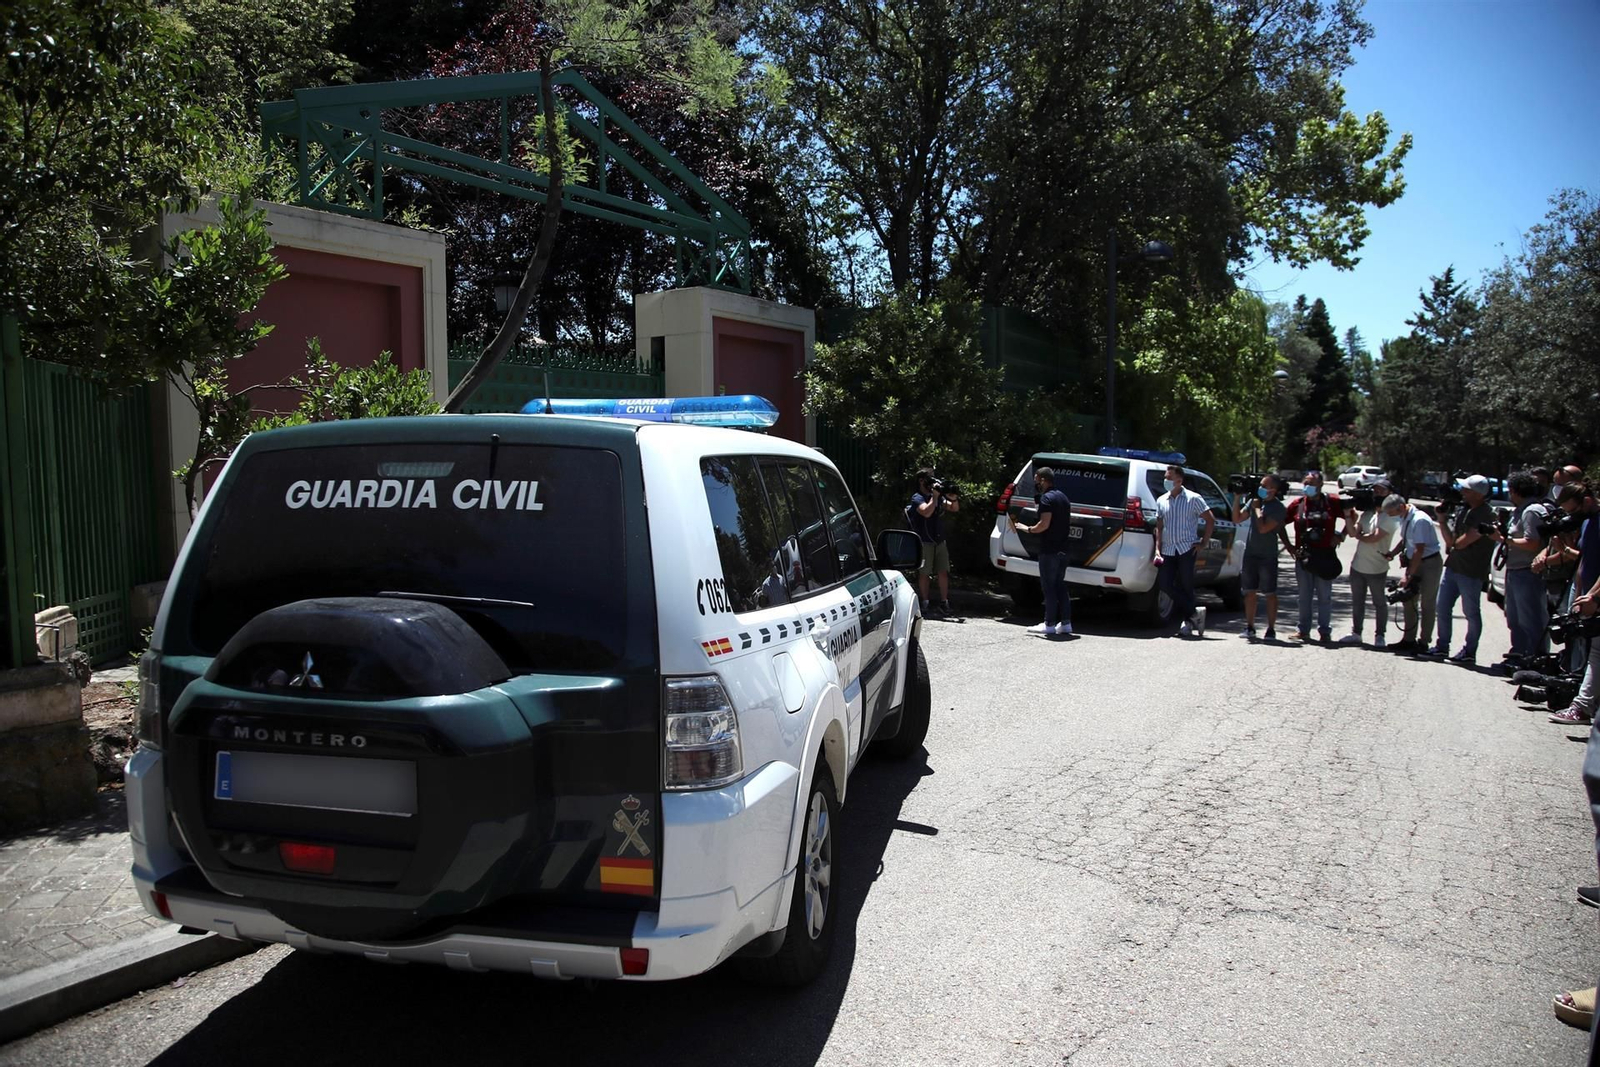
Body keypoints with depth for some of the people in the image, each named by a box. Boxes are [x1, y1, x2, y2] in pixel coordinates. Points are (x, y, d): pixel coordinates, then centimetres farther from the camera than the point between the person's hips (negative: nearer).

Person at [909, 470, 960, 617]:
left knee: (943, 572, 6)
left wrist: (954, 499, -7)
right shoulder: (917, 498, -6)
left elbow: (954, 508, 13)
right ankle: (925, 605, 3)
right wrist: (934, 496, -20)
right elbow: (926, 512, -23)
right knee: (924, 573, -3)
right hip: (924, 542, -6)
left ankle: (944, 603, 13)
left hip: (939, 541, 6)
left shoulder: (939, 497, 12)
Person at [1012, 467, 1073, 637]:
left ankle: (1049, 624, -1)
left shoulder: (1047, 498, -13)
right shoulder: (1063, 497, 15)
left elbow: (1044, 524, -21)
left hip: (1049, 550, -9)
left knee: (1049, 587, -4)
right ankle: (1065, 623, 12)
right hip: (1062, 549, 9)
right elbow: (1068, 522, 20)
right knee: (1060, 586, 13)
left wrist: (1027, 529, -9)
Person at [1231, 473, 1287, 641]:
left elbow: (1263, 528, -20)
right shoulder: (1253, 501, 7)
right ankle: (1250, 628, 13)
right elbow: (1237, 519, 8)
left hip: (1268, 556, -5)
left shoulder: (1278, 508, -11)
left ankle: (1271, 630, 8)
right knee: (1250, 592, 7)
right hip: (1250, 553, 5)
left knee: (1270, 594, 3)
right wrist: (1238, 498, -1)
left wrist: (1257, 508, -11)